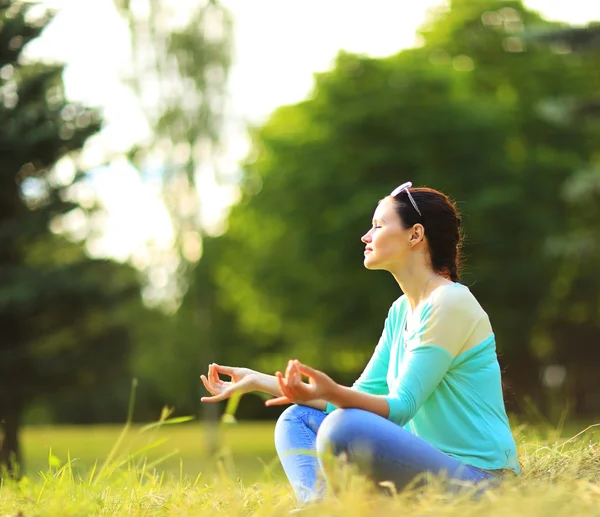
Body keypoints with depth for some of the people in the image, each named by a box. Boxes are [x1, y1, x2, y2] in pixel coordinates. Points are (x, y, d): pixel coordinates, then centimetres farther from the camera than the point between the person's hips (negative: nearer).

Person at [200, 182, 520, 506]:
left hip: (477, 477, -10)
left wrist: (332, 393, -37)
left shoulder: (450, 303, -14)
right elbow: (361, 396, 14)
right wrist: (259, 381, 11)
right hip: (426, 467, 10)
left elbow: (400, 407, -19)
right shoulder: (401, 310, 15)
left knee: (345, 427, -32)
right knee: (297, 420, 8)